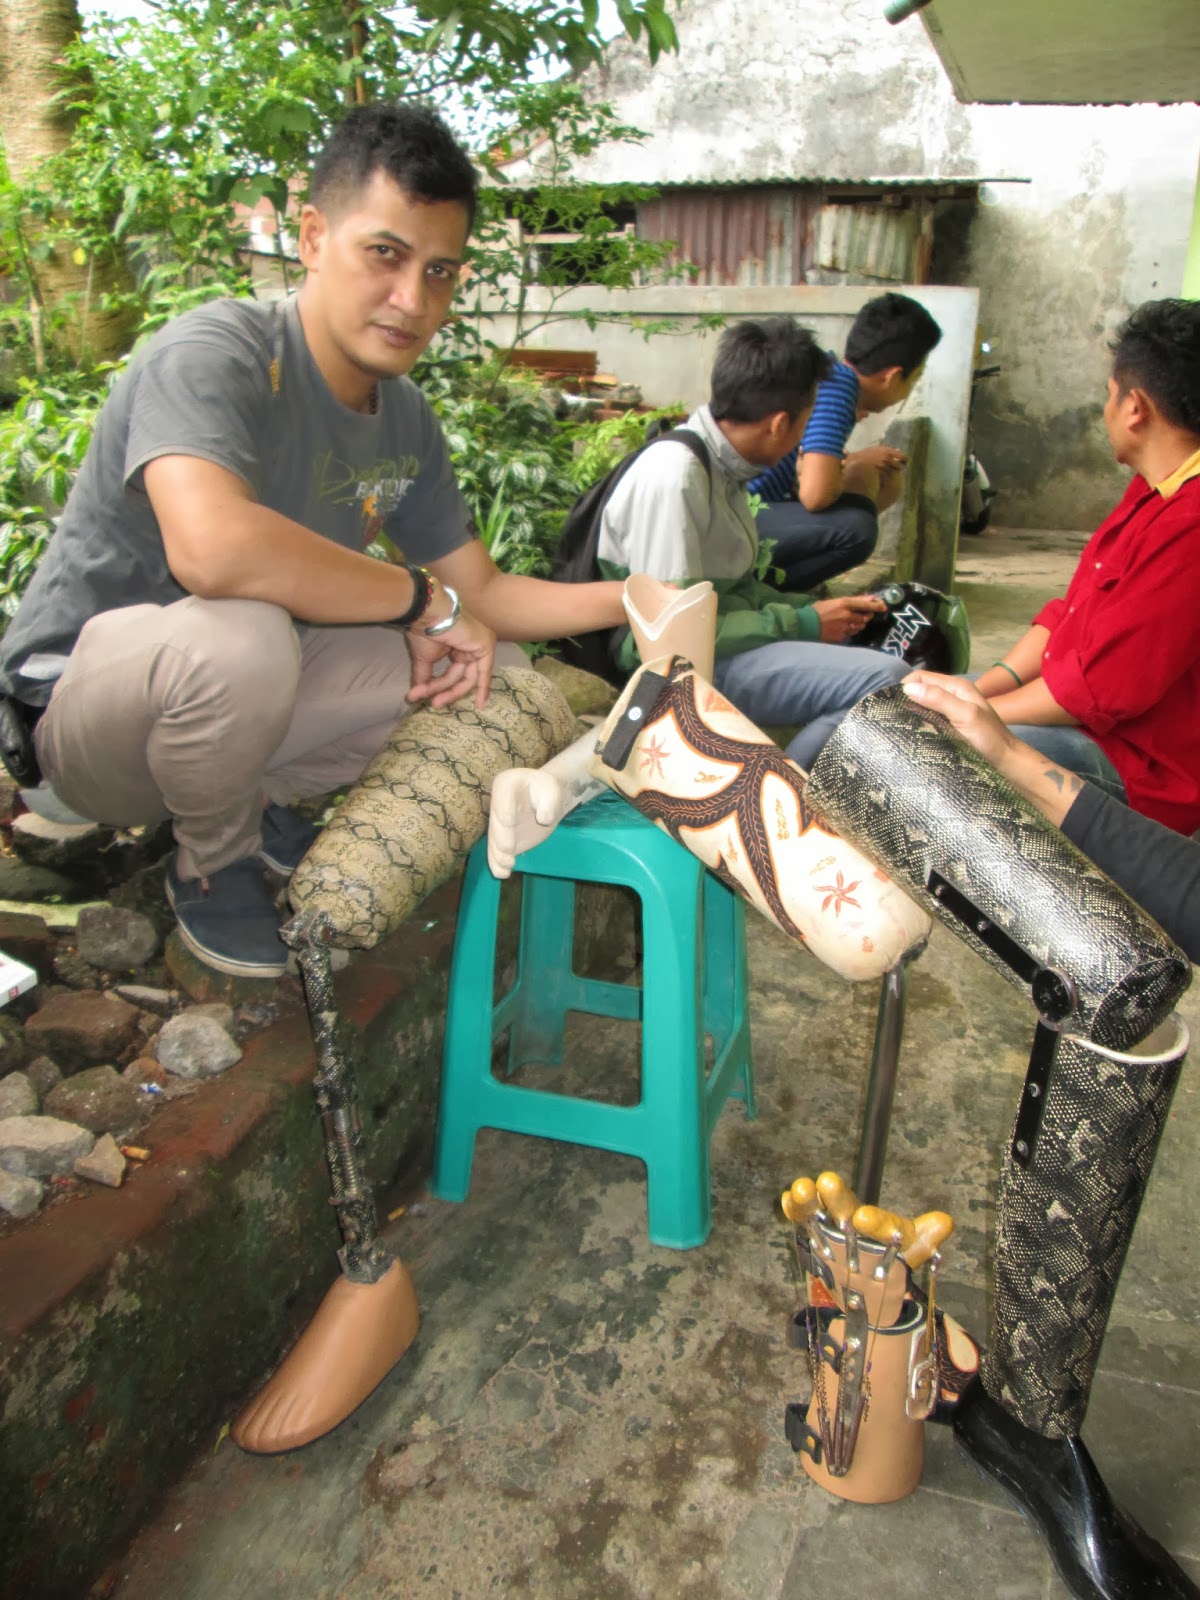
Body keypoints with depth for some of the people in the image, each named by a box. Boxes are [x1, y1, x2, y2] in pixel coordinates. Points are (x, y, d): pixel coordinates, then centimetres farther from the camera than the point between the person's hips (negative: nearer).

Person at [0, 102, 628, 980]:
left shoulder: (406, 421, 0)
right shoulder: (215, 354, -24)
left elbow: (482, 593, 5)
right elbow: (212, 546, -44)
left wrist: (631, 599, -10)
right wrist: (425, 600, -31)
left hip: (240, 690, 7)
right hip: (80, 698, -6)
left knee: (492, 670, -4)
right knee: (239, 632, -40)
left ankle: (259, 802, 10)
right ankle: (212, 866, -7)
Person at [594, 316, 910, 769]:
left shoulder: (724, 463, 9)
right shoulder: (673, 474, -20)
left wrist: (817, 608, 4)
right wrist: (801, 624, -15)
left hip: (720, 640, 10)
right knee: (885, 681, -24)